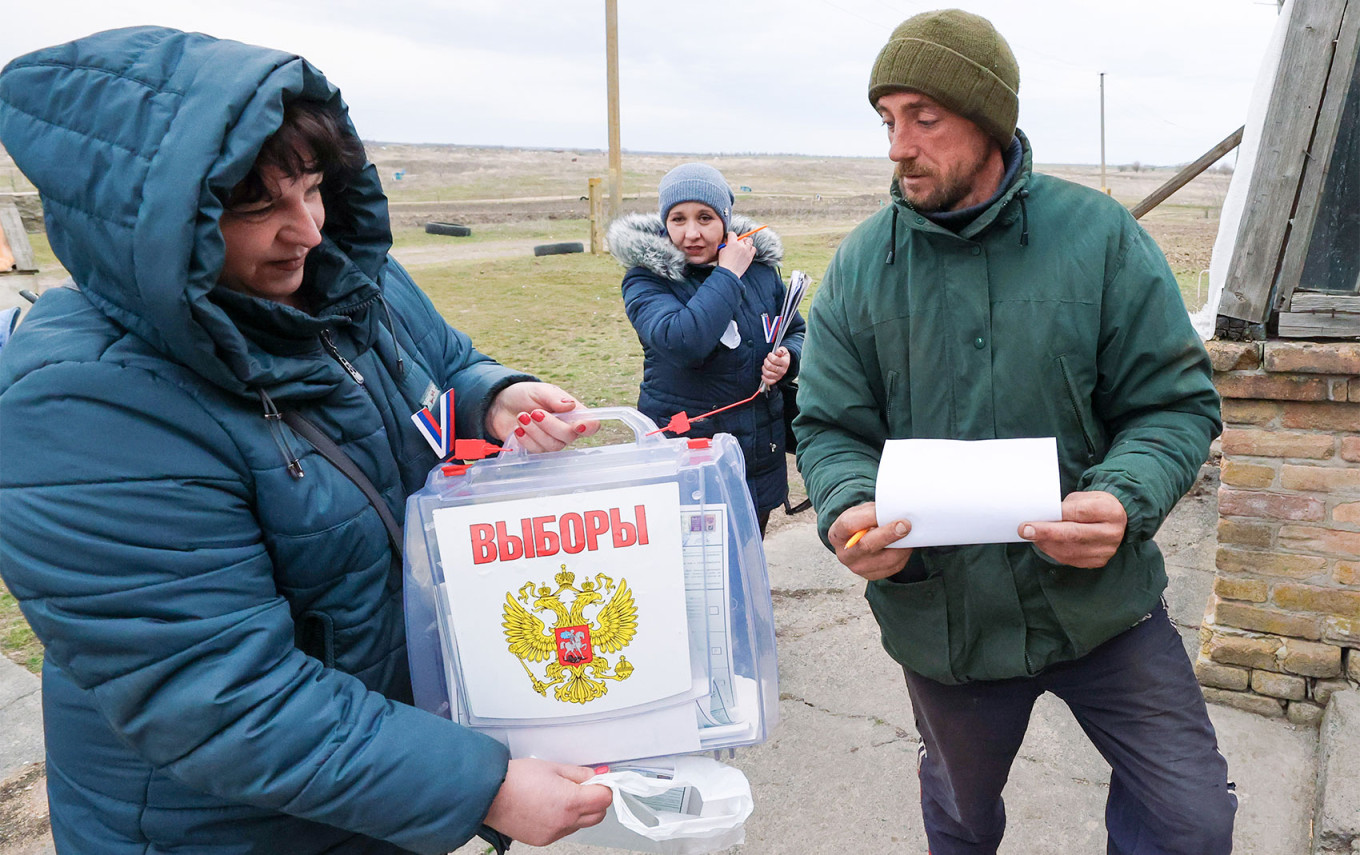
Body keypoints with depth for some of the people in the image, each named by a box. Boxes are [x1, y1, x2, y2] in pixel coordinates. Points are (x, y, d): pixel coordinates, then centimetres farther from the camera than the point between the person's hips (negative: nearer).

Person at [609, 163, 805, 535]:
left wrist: (788, 358, -6)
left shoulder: (760, 267, 3)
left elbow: (797, 331, 17)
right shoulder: (646, 278, -11)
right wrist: (728, 274, -20)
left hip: (761, 459, 5)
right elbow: (683, 341, -30)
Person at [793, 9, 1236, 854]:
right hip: (941, 617, 1)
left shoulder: (1099, 235, -9)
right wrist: (849, 509, -24)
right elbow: (830, 427, -3)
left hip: (1103, 599, -1)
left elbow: (1177, 401, -6)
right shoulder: (860, 264, -6)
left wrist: (1124, 502, -26)